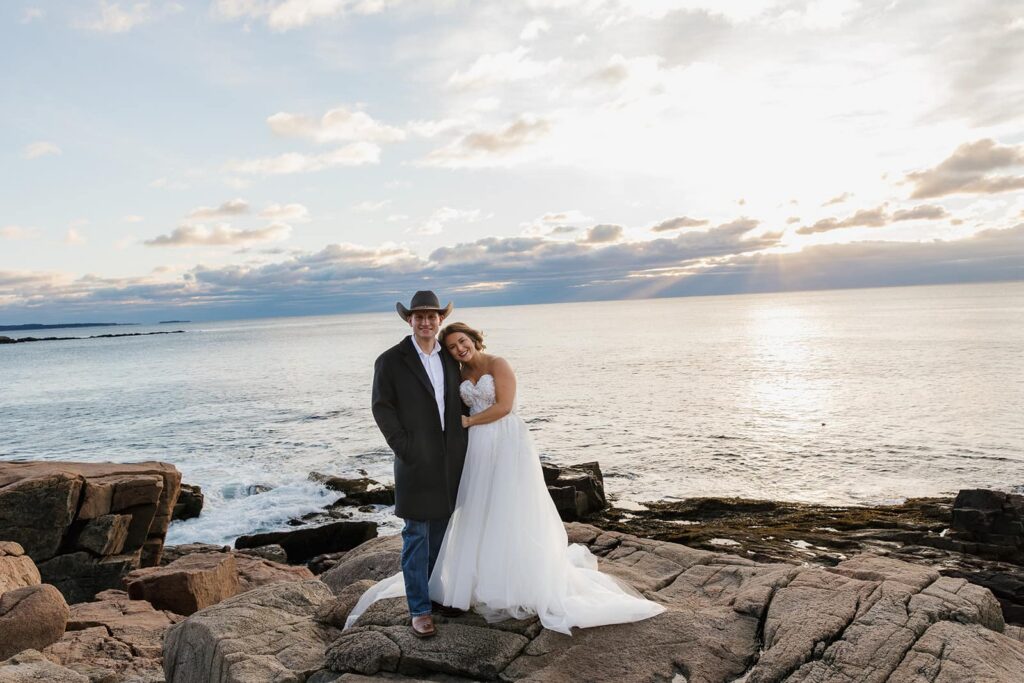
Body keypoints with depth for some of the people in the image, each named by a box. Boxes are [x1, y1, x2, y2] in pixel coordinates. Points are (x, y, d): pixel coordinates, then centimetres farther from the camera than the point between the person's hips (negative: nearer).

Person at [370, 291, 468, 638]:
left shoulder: (450, 357, 9)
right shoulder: (391, 360, -6)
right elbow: (382, 408, -7)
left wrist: (463, 441, 5)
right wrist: (404, 448, -13)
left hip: (451, 458, 5)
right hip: (417, 459, -5)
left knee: (439, 529, 15)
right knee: (417, 535, 0)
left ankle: (430, 588, 31)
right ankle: (419, 608, 8)